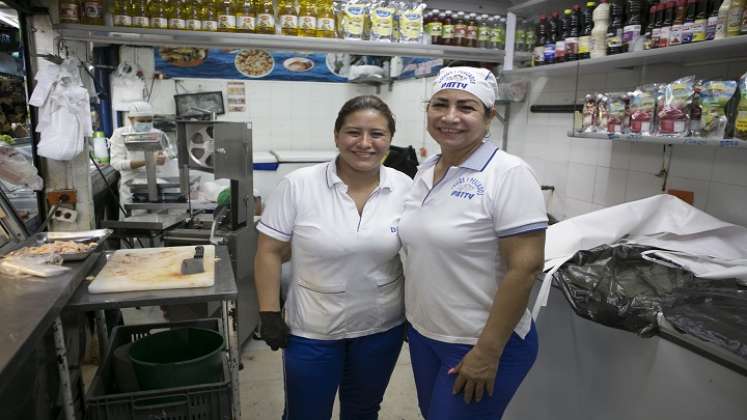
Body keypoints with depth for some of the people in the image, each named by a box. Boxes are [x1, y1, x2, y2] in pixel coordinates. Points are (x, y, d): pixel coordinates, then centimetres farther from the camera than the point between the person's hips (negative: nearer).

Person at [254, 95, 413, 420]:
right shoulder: (297, 185, -15)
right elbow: (270, 252, -9)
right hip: (311, 330, -2)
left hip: (382, 328, 3)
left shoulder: (405, 188, -7)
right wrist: (269, 314, -10)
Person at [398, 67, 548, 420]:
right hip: (422, 334, 7)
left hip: (481, 343, -6)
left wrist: (487, 352, -19)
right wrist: (412, 317, 13)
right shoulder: (425, 171, 3)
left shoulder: (508, 174, -18)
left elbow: (525, 267, -21)